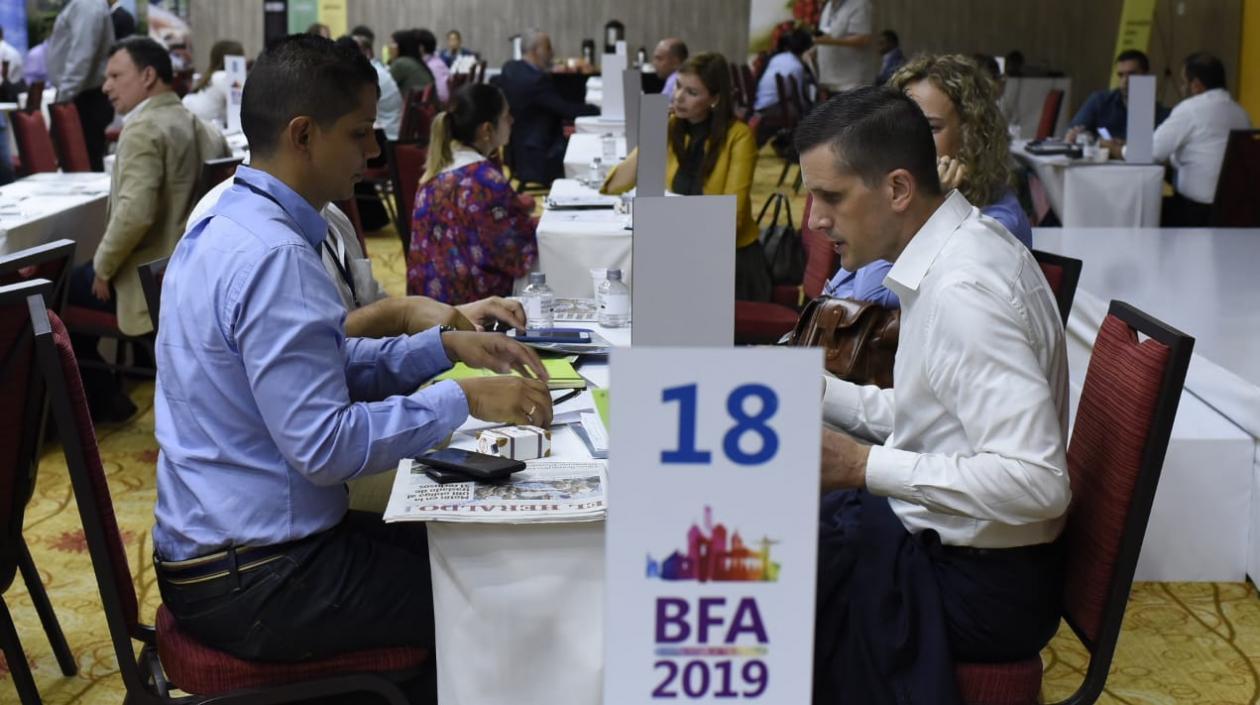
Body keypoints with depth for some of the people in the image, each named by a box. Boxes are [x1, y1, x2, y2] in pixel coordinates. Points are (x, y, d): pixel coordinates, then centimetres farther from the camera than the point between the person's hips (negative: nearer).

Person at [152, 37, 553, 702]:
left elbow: (318, 368, 14)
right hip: (254, 583, -10)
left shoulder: (227, 219, 6)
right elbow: (325, 447, -27)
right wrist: (463, 399, -19)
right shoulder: (273, 257, -25)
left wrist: (444, 345, 5)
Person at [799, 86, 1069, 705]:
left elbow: (1035, 481, -30)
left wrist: (864, 465, -25)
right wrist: (819, 393, 2)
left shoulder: (961, 291, -25)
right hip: (945, 537, 9)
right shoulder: (957, 248, 3)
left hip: (978, 584, -9)